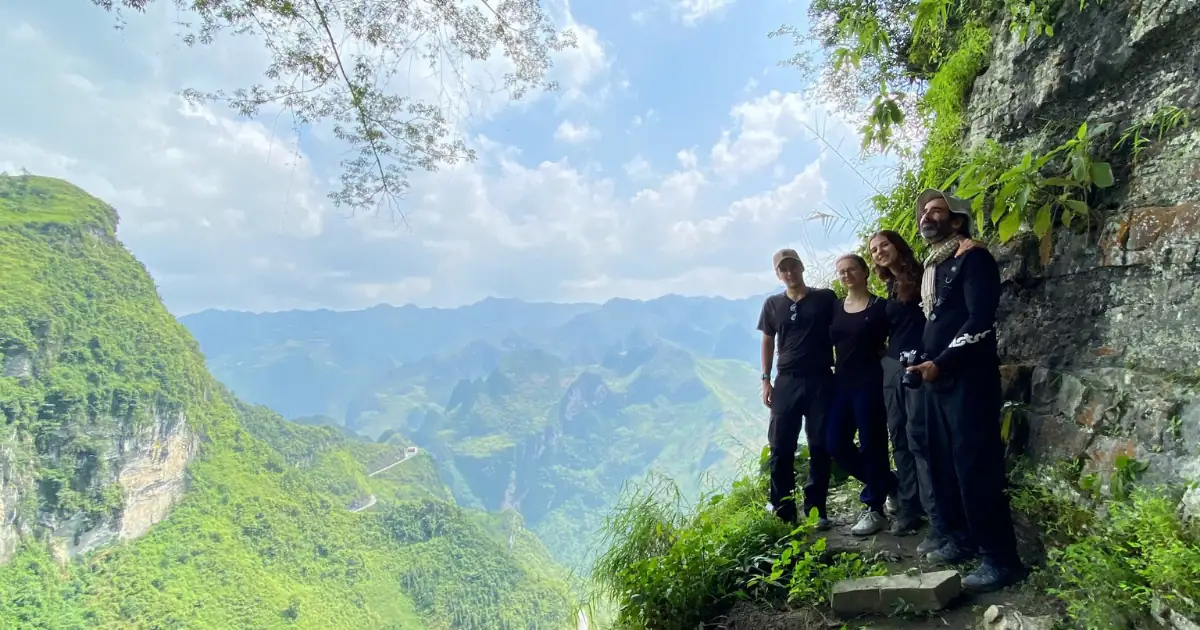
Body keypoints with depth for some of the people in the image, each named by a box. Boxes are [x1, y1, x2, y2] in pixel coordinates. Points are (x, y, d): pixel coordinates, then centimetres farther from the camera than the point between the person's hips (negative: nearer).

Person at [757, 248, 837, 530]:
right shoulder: (773, 304, 8)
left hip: (820, 381, -1)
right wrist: (766, 380, 6)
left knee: (820, 446, 5)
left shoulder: (826, 298, 3)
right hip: (786, 382, 1)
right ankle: (783, 512, 10)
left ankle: (816, 509, 17)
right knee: (780, 447, 0)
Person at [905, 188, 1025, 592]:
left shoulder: (973, 258, -7)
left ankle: (1001, 558, 3)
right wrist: (923, 361, 11)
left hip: (968, 377, -8)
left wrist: (941, 362, -18)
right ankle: (962, 539, 24)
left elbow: (981, 319, -16)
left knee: (976, 466, -7)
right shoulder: (931, 266, 18)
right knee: (942, 463, 12)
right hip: (936, 378, 8)